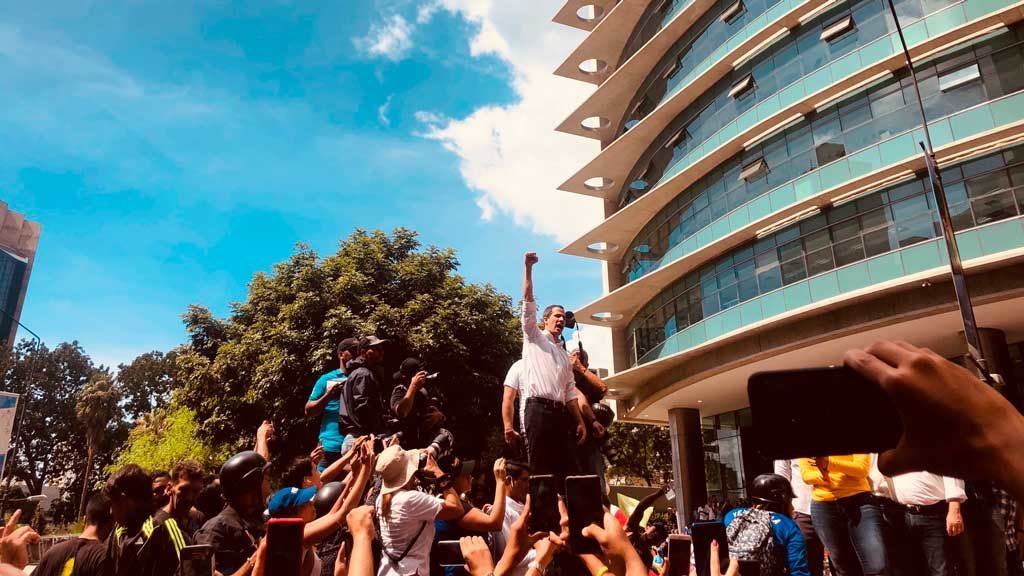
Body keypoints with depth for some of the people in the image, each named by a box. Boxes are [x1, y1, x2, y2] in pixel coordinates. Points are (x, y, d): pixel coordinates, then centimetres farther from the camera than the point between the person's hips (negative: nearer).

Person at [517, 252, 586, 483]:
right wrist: (528, 268, -7)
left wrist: (580, 422, 13)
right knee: (540, 470, -10)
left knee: (565, 468, 1)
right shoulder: (534, 338, 12)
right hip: (538, 409, -6)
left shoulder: (565, 356, 27)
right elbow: (528, 302, 1)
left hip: (560, 413, 7)